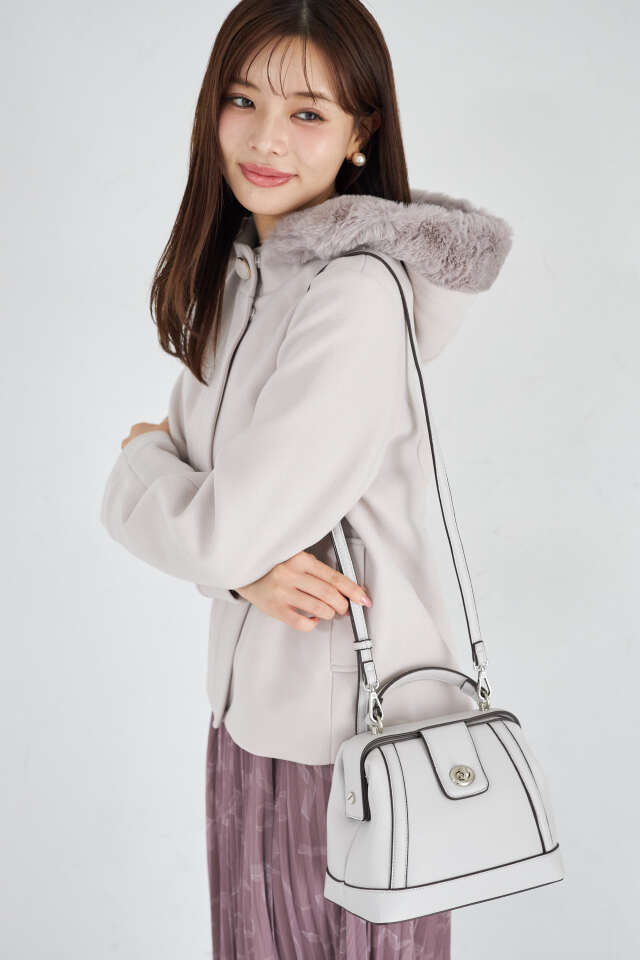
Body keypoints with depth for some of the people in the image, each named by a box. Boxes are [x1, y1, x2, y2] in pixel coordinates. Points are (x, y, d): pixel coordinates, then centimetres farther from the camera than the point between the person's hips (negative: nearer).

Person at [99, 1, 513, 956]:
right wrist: (246, 565, -17)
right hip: (250, 700, 8)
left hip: (358, 719, -7)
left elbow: (231, 527, -24)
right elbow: (136, 497, 3)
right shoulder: (235, 275, 5)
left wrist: (148, 454, -2)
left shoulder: (358, 293, -22)